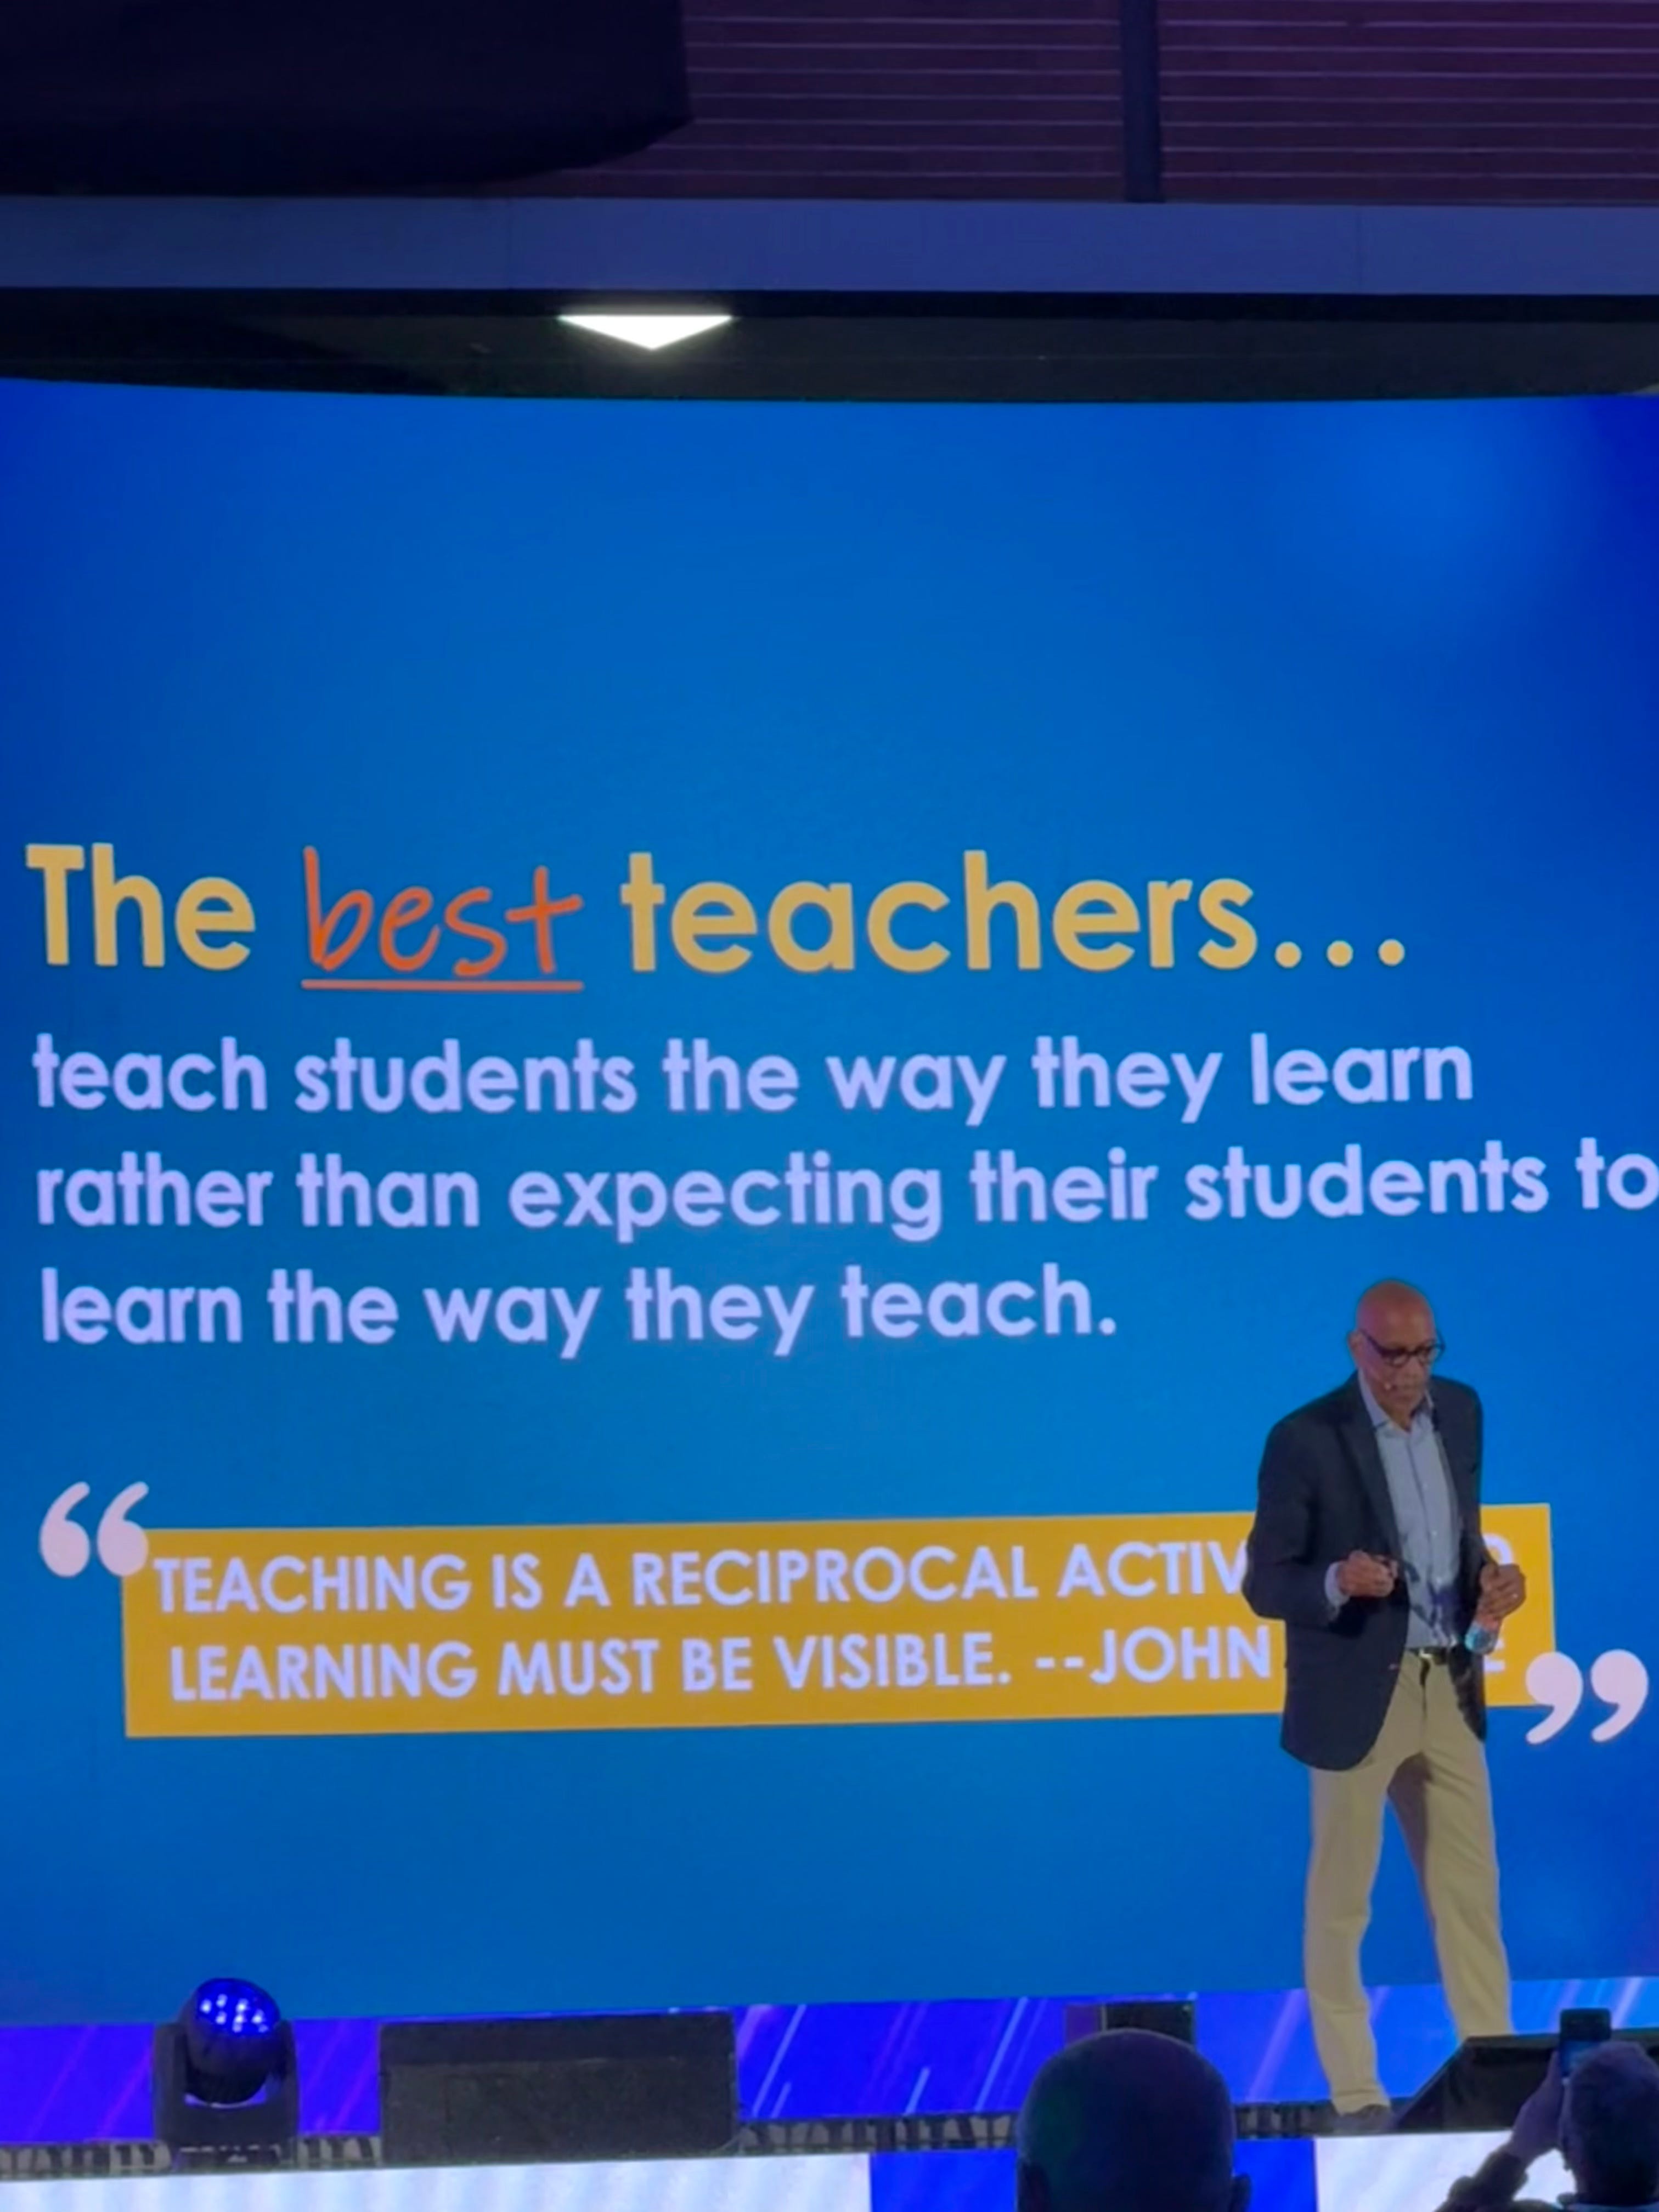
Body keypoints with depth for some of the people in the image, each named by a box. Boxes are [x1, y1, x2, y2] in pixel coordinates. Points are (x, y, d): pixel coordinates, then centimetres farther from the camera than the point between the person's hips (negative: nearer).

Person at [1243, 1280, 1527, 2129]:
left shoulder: (1460, 1411, 4)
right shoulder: (1305, 1440, -15)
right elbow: (1264, 1584, -11)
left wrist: (1489, 1578, -5)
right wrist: (1339, 1582, -30)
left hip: (1449, 1687, 5)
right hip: (1355, 1695, -5)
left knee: (1470, 1890, 10)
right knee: (1341, 1900, 6)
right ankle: (1356, 2094, 15)